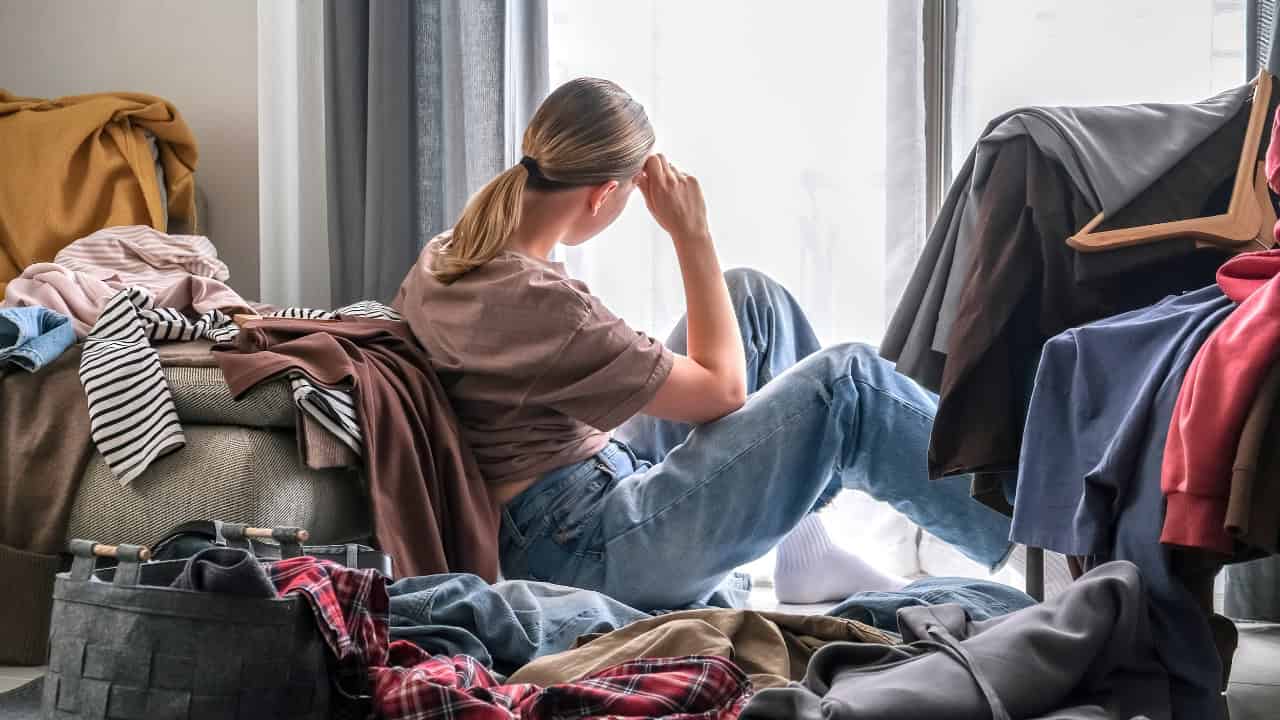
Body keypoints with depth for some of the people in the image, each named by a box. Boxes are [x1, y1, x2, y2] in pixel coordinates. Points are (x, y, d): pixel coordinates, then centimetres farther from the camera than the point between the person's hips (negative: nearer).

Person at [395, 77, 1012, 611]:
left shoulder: (441, 259, 2)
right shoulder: (536, 300, -26)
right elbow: (721, 389, -14)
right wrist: (692, 233, -9)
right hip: (585, 550, -10)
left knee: (754, 299, 12)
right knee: (845, 383, -13)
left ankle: (810, 557, 14)